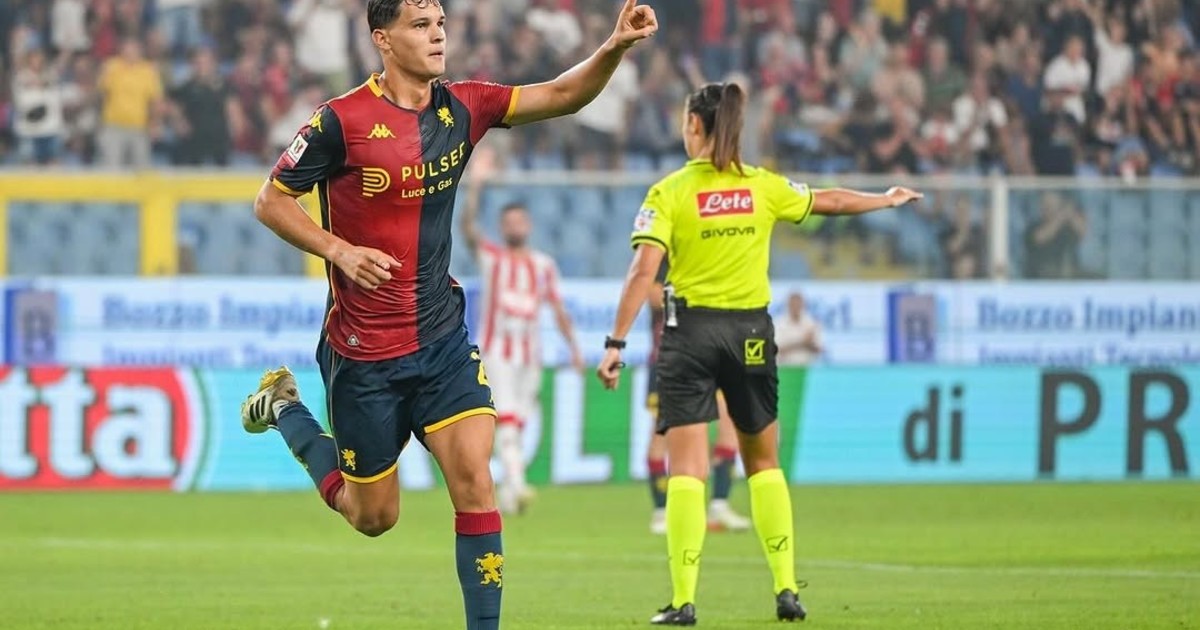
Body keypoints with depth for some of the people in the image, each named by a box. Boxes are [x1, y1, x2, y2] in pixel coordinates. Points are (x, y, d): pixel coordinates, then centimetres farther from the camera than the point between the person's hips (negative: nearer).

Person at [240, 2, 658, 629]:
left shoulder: (462, 107, 0)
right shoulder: (342, 121, -14)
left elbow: (561, 95, -3)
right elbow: (270, 201, -7)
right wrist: (338, 249, -21)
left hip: (442, 339, 4)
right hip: (364, 354, -4)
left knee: (474, 480, -13)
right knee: (374, 516, 10)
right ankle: (284, 407, 35)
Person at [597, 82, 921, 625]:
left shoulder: (669, 193, -6)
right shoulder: (763, 187, 4)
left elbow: (644, 270, -15)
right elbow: (828, 201, 20)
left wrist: (615, 344, -14)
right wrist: (887, 200, 38)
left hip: (691, 331, -3)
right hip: (751, 333, 3)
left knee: (686, 469, -2)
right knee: (763, 464, 16)